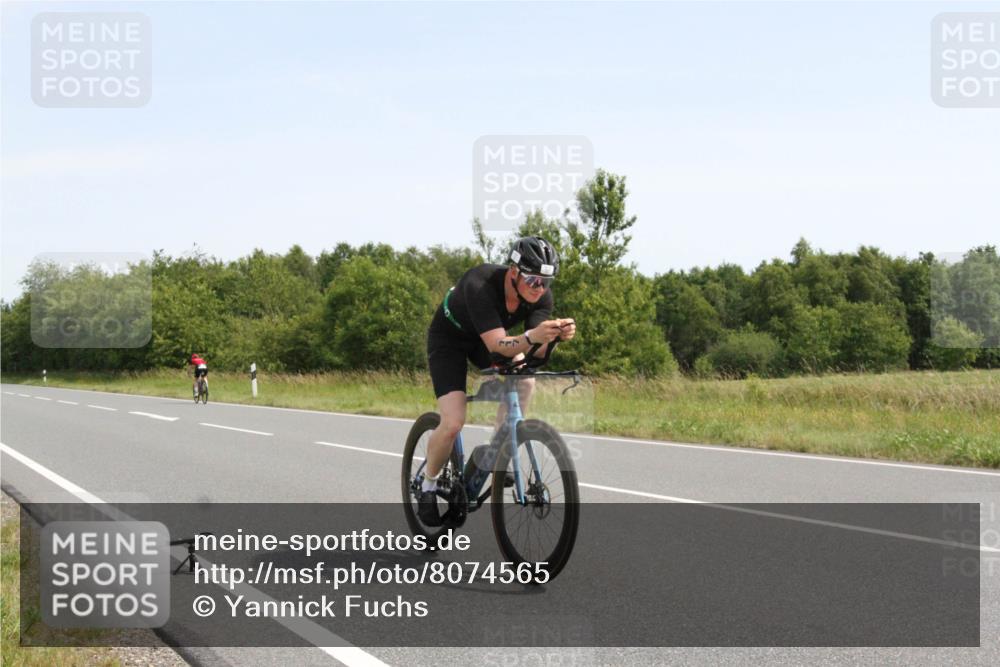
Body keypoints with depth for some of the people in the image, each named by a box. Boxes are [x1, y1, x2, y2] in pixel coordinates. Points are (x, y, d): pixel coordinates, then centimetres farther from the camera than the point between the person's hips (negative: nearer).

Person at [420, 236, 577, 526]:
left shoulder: (541, 295, -22)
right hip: (449, 338, -5)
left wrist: (557, 335, -48)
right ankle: (428, 485, 7)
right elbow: (497, 345, -44)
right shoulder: (480, 286, -39)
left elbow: (536, 352, -27)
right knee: (453, 423, -19)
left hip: (487, 337, 5)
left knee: (523, 381, -25)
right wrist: (531, 336, -63)